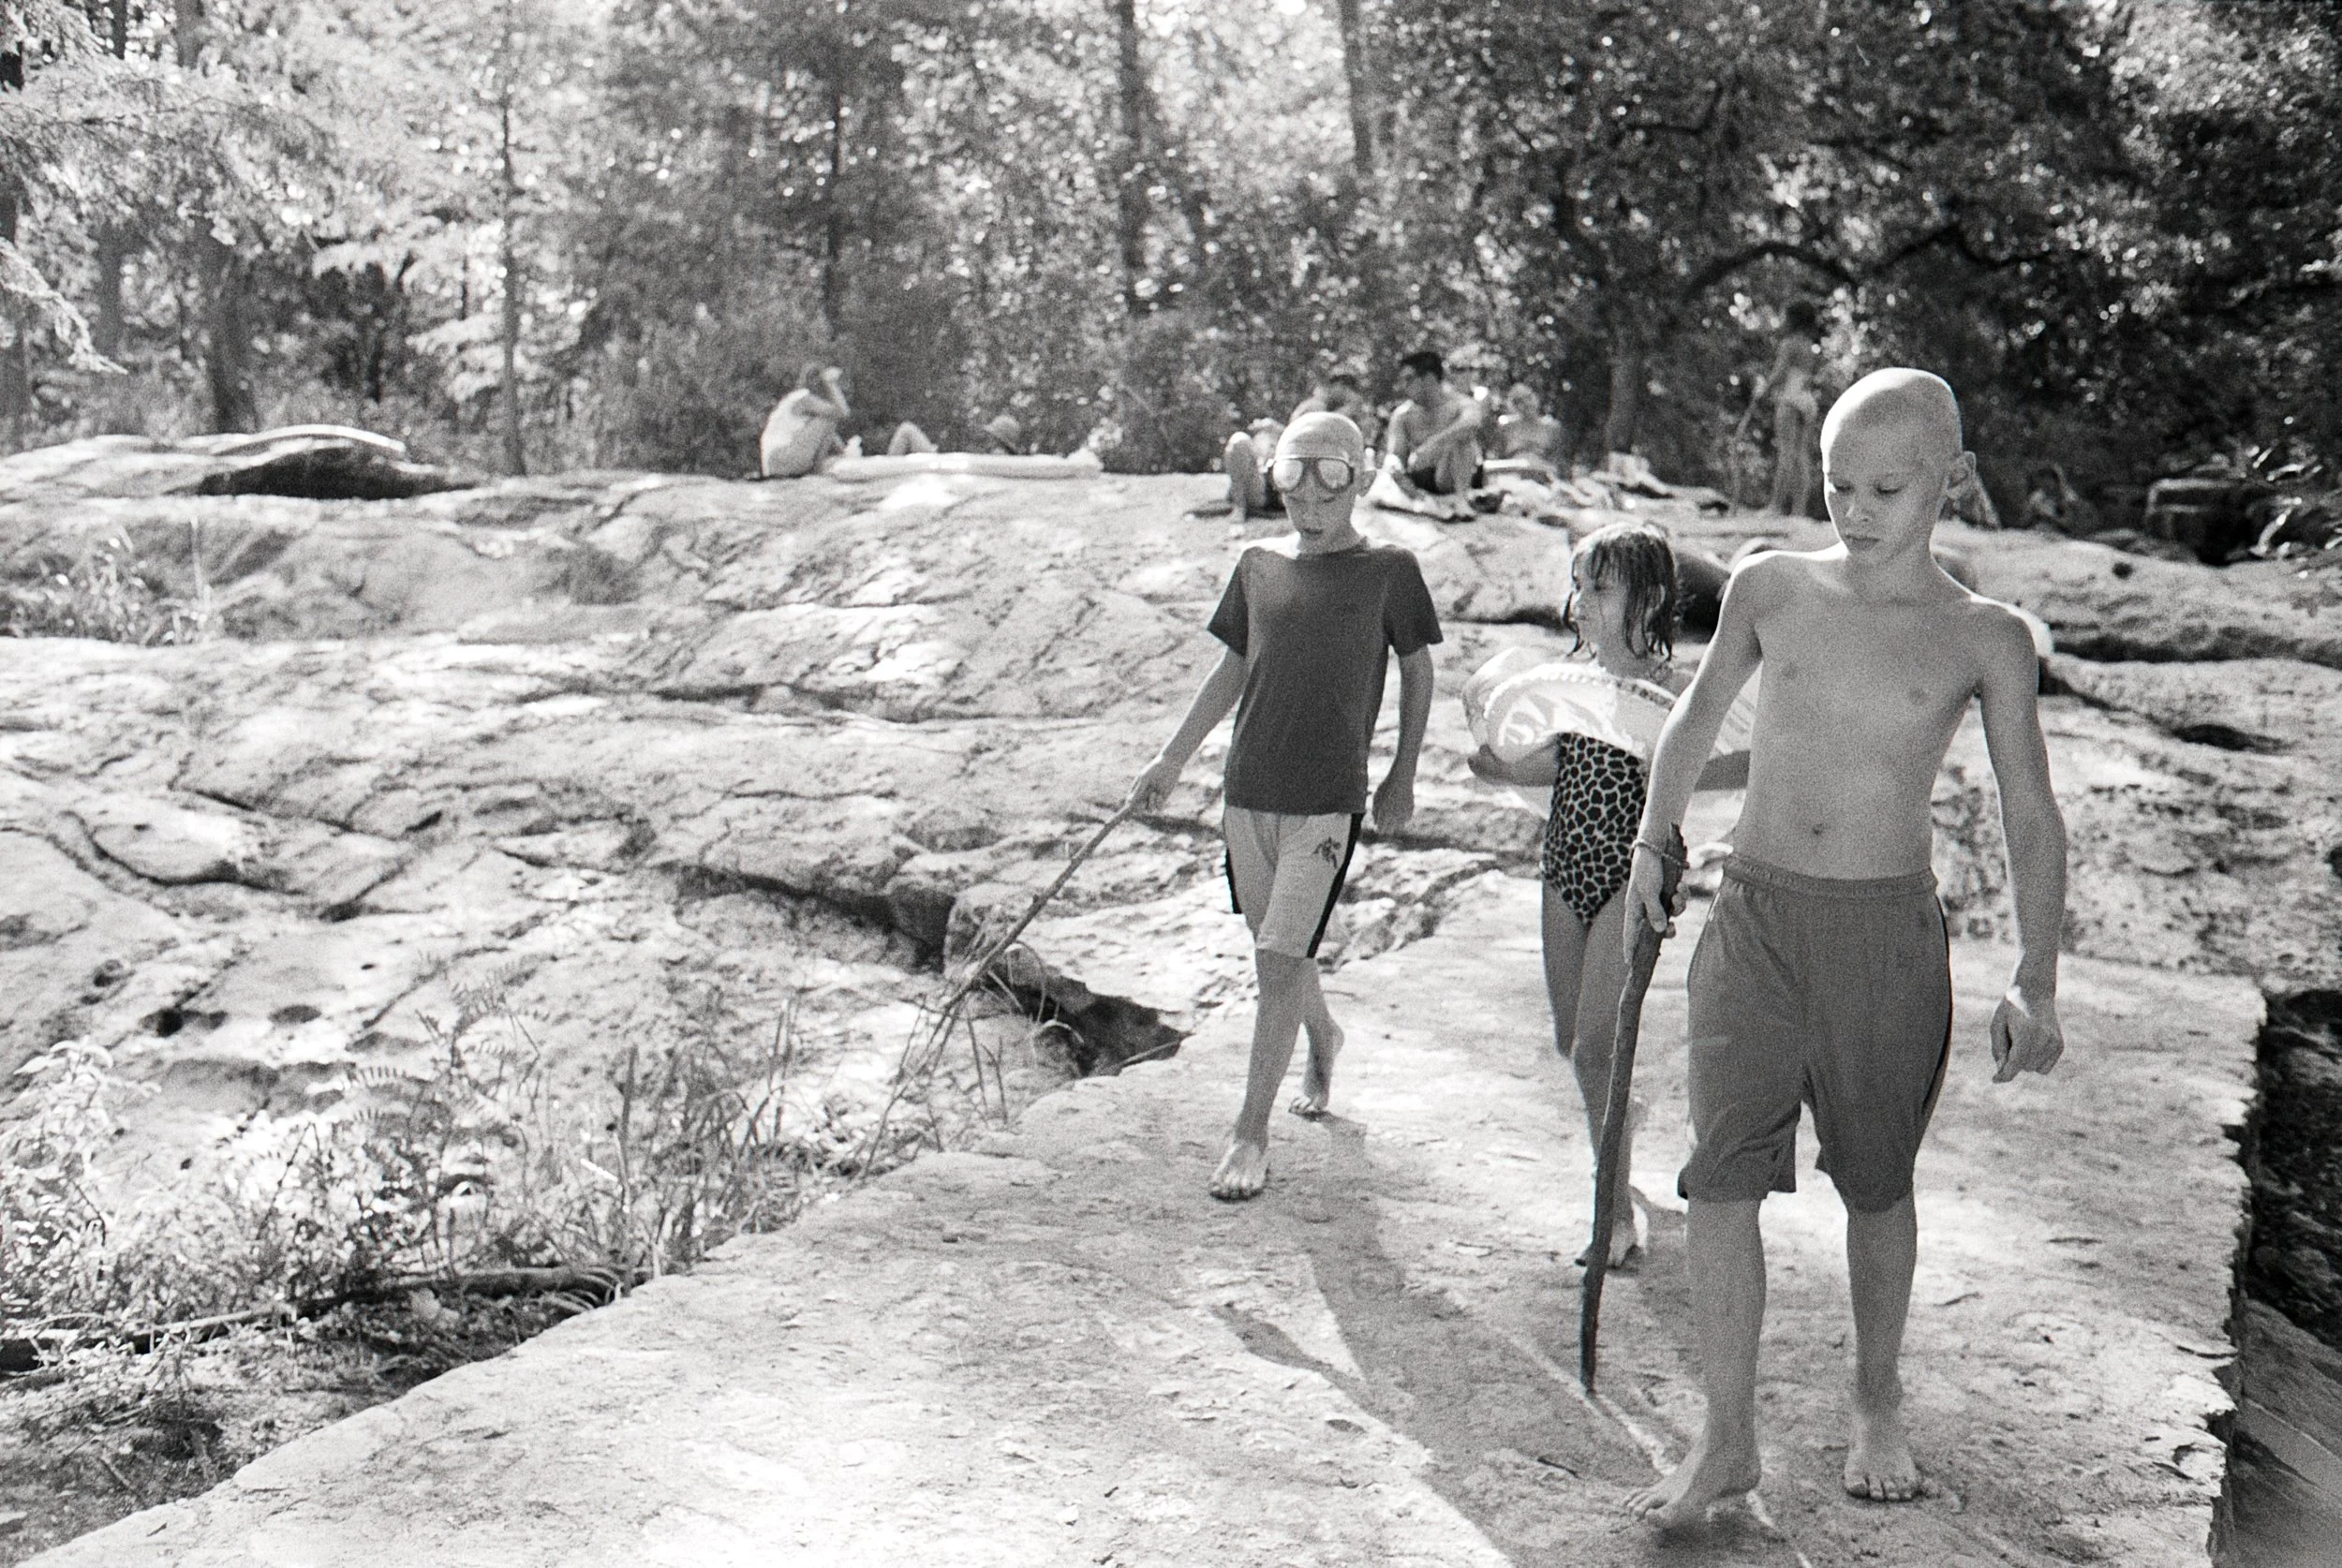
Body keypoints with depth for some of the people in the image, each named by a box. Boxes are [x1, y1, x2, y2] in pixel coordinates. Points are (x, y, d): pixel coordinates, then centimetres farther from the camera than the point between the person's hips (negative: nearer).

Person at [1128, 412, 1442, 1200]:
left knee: (1279, 960, -9)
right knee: (1278, 951, 16)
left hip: (1328, 799, -4)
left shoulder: (1387, 570, -3)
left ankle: (1251, 1134, 2)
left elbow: (1418, 671, 7)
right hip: (1249, 790, 5)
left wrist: (1403, 778, 7)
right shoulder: (1259, 565, 7)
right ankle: (1323, 1037, 47)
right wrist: (1171, 759, 13)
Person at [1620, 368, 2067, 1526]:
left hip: (1889, 933, -1)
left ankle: (1878, 1407, 33)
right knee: (1722, 1177, -5)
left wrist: (2034, 980, -8)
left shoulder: (1984, 638, -1)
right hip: (1753, 919, 1)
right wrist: (1649, 847, 16)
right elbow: (1696, 718, 19)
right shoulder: (1769, 591, 3)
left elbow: (2030, 813, 1)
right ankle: (1727, 1438, 5)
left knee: (1876, 1183, 12)